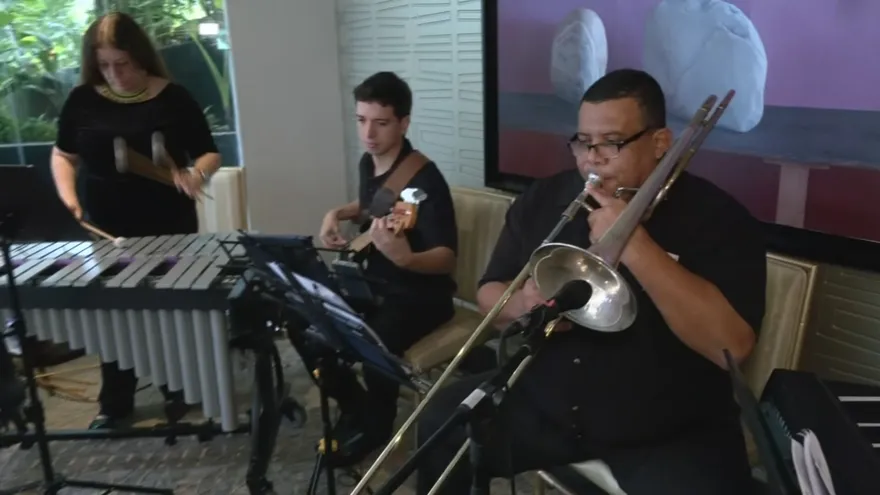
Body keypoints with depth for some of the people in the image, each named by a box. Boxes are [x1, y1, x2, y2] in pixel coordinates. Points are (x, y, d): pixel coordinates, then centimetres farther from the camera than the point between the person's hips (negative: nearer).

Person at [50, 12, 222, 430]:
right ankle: (114, 403, 28)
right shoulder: (82, 100, 0)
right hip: (108, 231, 3)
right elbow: (63, 155, 11)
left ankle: (177, 391, 31)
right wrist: (68, 193, -8)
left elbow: (210, 154, -2)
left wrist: (196, 173, -24)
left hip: (170, 230, -2)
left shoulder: (173, 98, -7)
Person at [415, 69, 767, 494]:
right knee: (440, 426, -10)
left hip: (671, 434, -3)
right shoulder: (543, 200, 3)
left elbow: (732, 345, -22)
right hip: (541, 407, 4)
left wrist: (635, 246, -28)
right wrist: (522, 304, -17)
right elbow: (489, 295, 7)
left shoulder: (716, 217, -10)